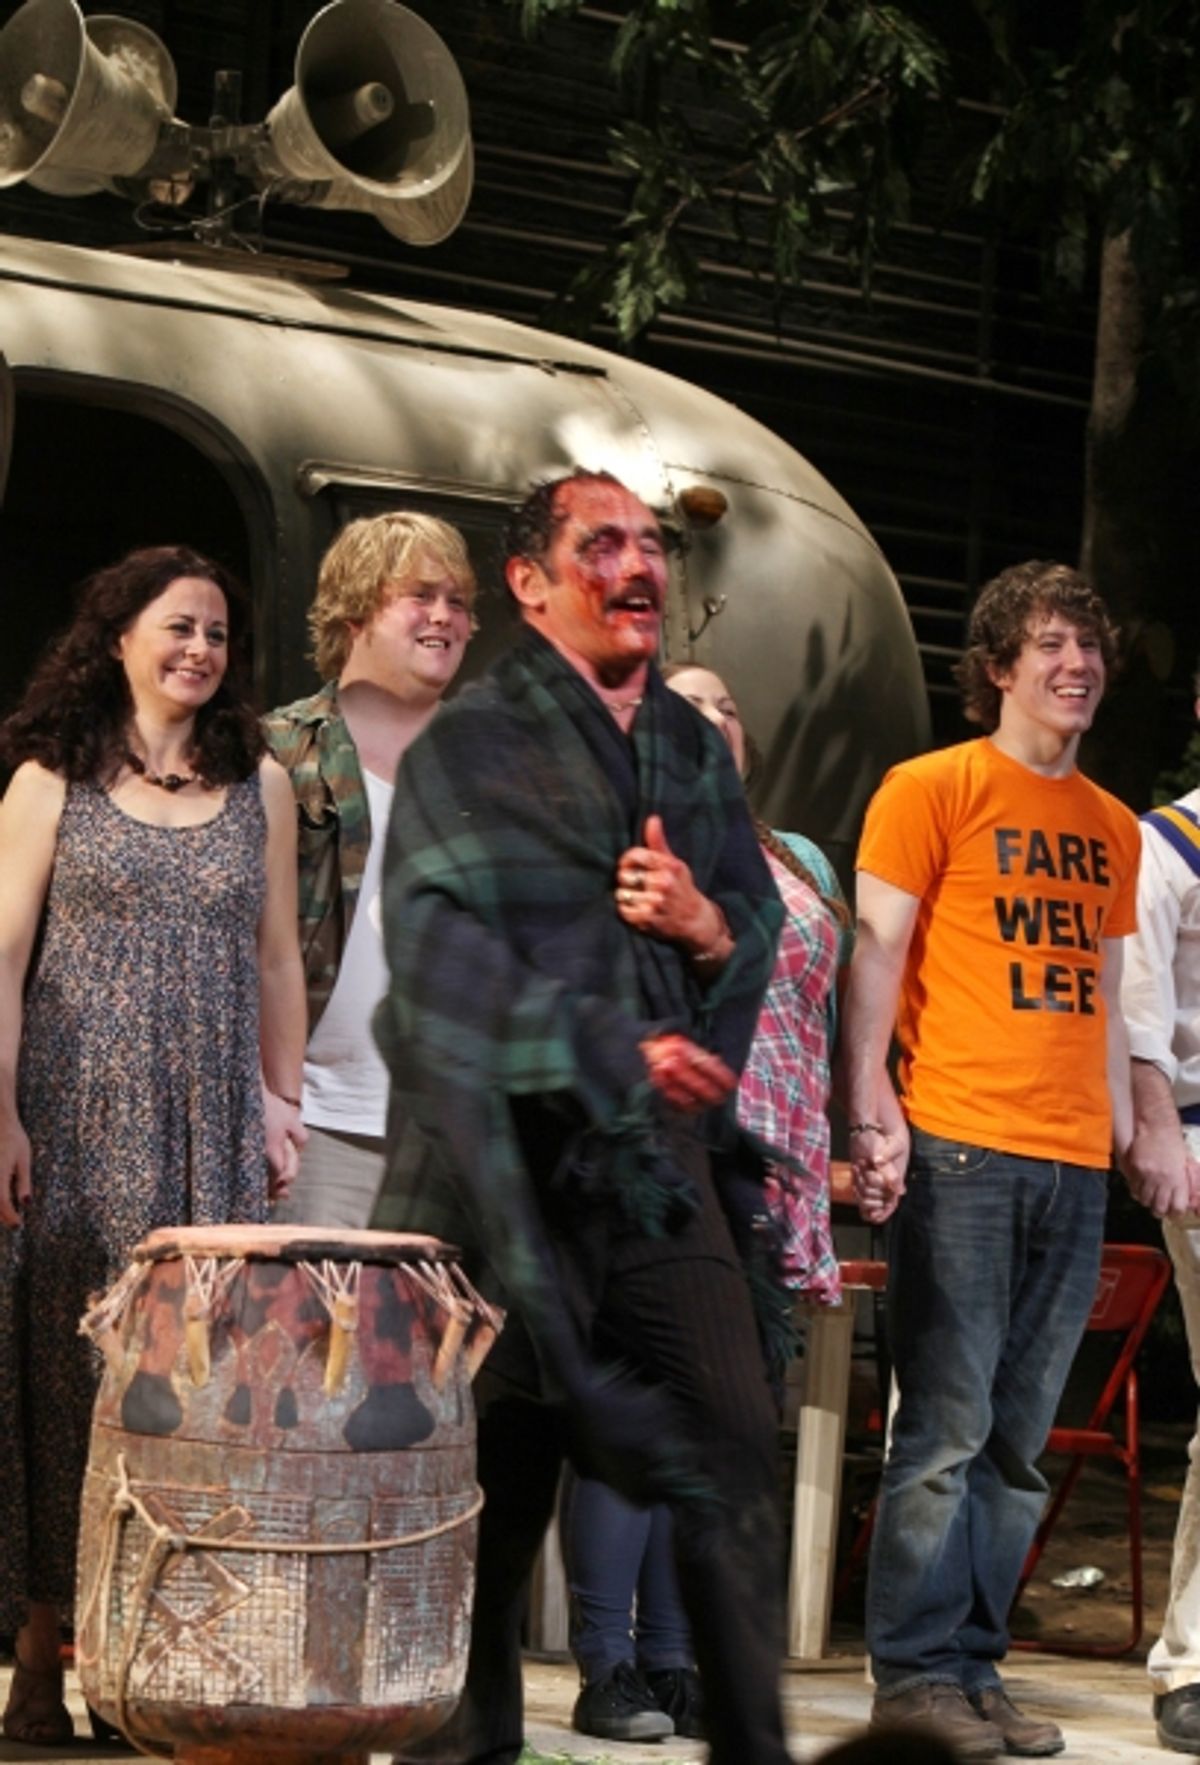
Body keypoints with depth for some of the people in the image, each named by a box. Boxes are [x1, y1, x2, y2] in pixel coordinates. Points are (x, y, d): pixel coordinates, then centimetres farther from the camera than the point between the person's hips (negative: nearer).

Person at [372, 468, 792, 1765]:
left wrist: (708, 925, -4)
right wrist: (614, 1053, -18)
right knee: (495, 1473, 1)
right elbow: (442, 955, -13)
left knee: (731, 1449, -1)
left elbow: (760, 924, 20)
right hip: (506, 1158, -5)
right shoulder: (469, 748, -2)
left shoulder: (692, 749, 17)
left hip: (660, 1161, 5)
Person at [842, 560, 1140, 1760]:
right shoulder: (931, 790, 0)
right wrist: (871, 1112, -14)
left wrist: (1125, 1131, 15)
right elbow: (875, 950, -5)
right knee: (946, 1431, -6)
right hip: (959, 1152, -6)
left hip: (1074, 1166, 6)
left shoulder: (1112, 827, 18)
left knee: (1019, 1441, 7)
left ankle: (974, 1668, 13)